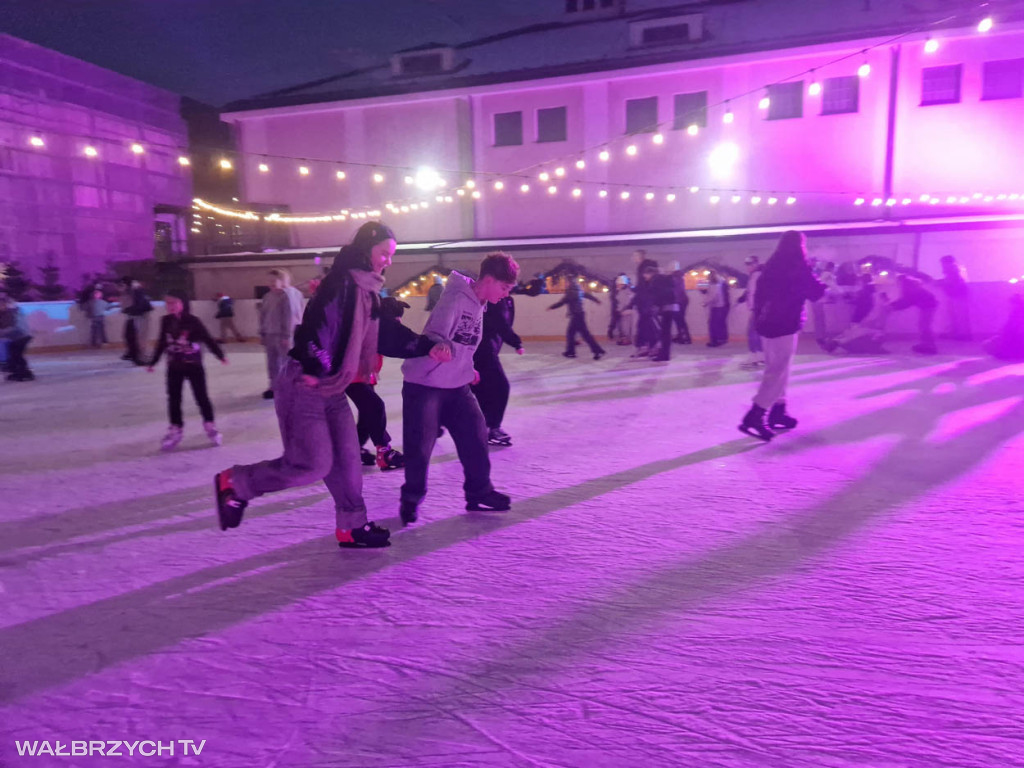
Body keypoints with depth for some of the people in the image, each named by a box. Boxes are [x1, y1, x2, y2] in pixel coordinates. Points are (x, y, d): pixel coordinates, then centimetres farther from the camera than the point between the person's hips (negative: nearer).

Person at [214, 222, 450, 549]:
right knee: (313, 464, -8)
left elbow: (388, 336, 13)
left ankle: (352, 526, 25)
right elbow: (316, 326, -28)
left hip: (333, 392, 9)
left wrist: (427, 348, 3)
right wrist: (316, 369, -28)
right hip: (303, 390, -9)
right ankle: (233, 482, 12)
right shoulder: (342, 283, -17)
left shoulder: (369, 293, 12)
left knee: (347, 460, 10)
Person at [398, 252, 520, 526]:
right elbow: (435, 336, -33)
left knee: (476, 435, 4)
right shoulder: (456, 298, -20)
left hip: (456, 385, 8)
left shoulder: (479, 304, 8)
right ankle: (411, 498, 19)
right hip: (423, 385, -8)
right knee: (419, 445, -3)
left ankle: (479, 492, 19)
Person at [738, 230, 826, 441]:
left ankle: (777, 412, 22)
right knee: (778, 373, -7)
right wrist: (824, 284, 17)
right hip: (785, 326, -8)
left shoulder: (772, 265, 11)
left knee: (775, 370, 16)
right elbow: (815, 292, -2)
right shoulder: (797, 266, -9)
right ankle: (753, 417, -14)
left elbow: (760, 294, 14)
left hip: (767, 324, 8)